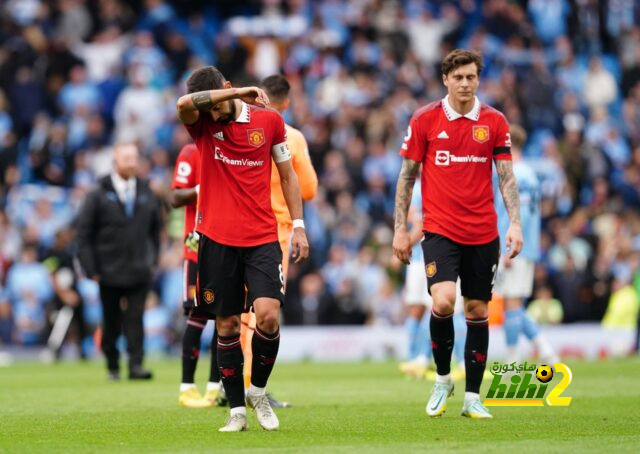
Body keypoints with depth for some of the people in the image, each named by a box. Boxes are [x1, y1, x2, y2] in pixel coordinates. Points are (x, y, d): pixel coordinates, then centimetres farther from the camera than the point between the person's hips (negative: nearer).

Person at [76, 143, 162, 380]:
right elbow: (84, 233, -1)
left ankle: (136, 365, -10)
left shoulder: (146, 194, 8)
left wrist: (152, 258, 10)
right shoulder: (99, 195, -2)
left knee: (135, 319, -7)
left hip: (138, 271, 1)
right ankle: (112, 366, 20)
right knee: (111, 322, 7)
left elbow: (156, 229, 19)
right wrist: (91, 268, -6)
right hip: (109, 271, -1)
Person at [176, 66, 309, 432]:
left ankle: (258, 391, 8)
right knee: (227, 325, 3)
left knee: (268, 316, -15)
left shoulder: (269, 120, 2)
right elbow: (184, 104, -25)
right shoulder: (201, 124, 0)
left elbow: (287, 174, 12)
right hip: (217, 239, 0)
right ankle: (237, 411, 12)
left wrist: (299, 225, 8)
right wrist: (239, 93, -19)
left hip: (262, 237, 0)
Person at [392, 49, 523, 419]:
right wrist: (401, 228, 0)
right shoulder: (424, 120, -1)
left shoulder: (494, 121, 3)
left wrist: (515, 223, -7)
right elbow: (407, 176, 4)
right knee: (443, 301, -20)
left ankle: (473, 398, 13)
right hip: (439, 229, -2)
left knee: (478, 311, 5)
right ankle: (442, 378, 3)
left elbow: (507, 177, 4)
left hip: (483, 233, 2)